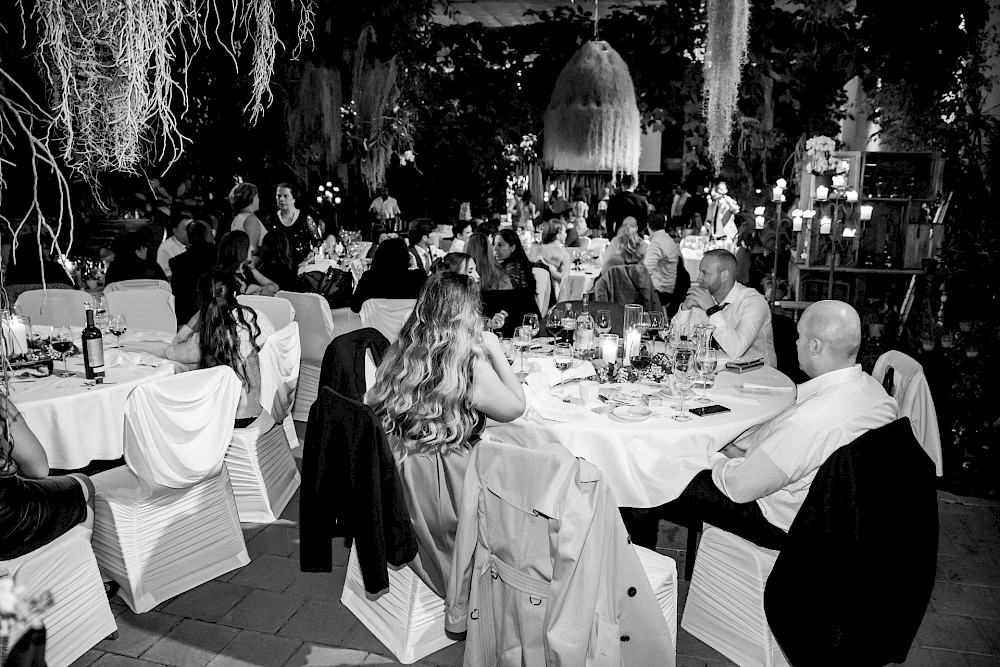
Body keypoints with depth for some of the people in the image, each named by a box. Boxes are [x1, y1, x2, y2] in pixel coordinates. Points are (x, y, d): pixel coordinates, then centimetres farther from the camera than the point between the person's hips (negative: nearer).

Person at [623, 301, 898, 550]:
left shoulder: (808, 420, -38)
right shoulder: (872, 388, -7)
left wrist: (716, 458, -7)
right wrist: (739, 445, 3)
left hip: (781, 523, -9)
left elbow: (740, 487, -26)